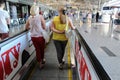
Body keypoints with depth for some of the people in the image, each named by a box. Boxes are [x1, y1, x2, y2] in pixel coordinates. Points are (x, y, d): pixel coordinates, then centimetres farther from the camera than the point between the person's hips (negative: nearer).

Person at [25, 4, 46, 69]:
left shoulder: (29, 18, 2)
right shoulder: (40, 16, -10)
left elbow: (26, 27, 12)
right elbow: (44, 27, -9)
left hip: (33, 36, 3)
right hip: (40, 36, -3)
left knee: (37, 49, 15)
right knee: (42, 49, 19)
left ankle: (40, 63, 22)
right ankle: (42, 60, 41)